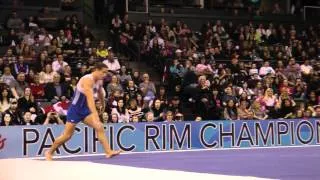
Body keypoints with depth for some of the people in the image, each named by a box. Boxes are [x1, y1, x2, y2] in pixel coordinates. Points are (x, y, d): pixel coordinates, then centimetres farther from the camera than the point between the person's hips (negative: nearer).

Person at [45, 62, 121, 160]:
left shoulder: (99, 82, 1)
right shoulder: (87, 80, -27)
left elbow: (101, 94, 23)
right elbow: (90, 98, -40)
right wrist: (95, 115, -50)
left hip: (85, 109, 7)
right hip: (75, 109, -7)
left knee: (100, 127, -11)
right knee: (67, 135, 2)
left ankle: (108, 152, -14)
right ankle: (49, 152, 21)